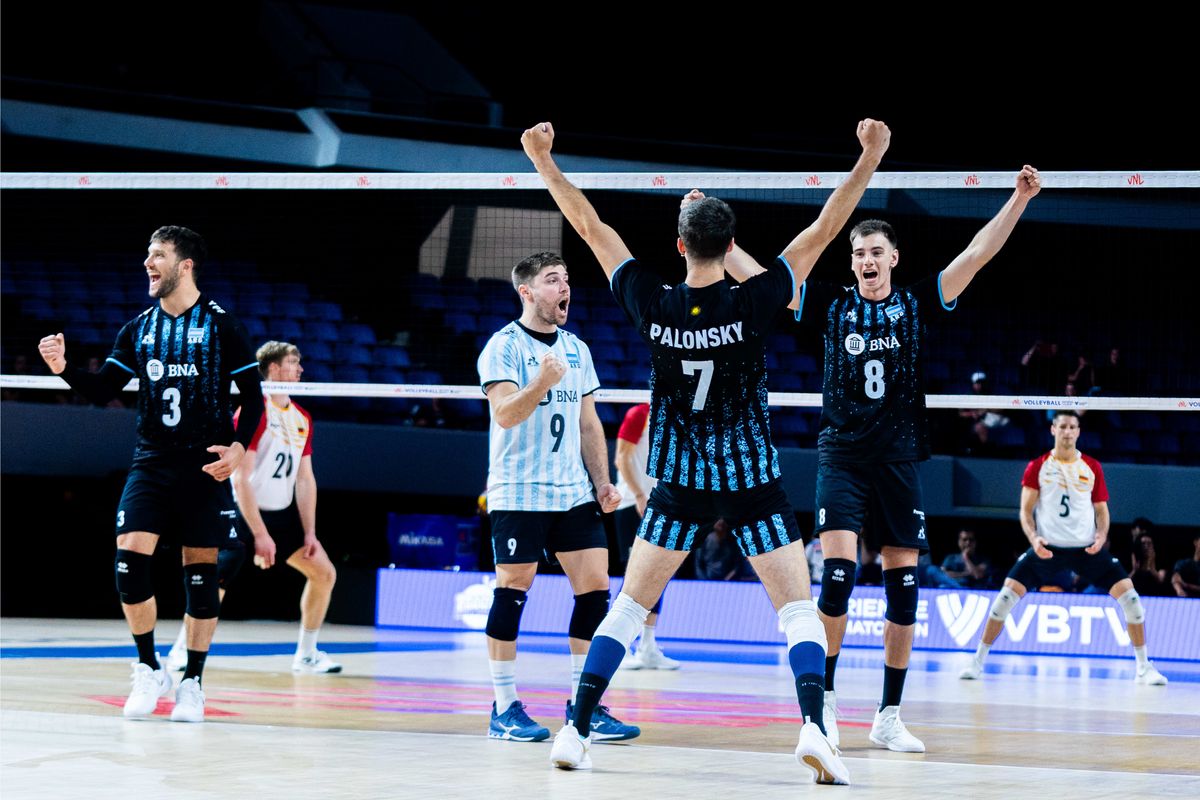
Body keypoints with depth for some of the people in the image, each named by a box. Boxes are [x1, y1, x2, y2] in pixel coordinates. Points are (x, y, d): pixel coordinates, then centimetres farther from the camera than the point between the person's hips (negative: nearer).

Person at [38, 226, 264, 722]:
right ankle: (148, 671, 3)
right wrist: (64, 368, -9)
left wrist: (239, 446, -14)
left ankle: (191, 682, 12)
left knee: (201, 572, 1)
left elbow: (253, 395, 0)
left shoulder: (221, 326, -2)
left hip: (205, 468, -3)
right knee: (130, 561, -12)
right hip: (151, 463, 3)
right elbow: (102, 391, 8)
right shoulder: (138, 329, 9)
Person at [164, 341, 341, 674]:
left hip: (282, 514, 7)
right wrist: (260, 534, -22)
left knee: (324, 572, 4)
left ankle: (306, 654, 15)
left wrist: (310, 532, 2)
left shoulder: (302, 419, 7)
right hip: (244, 513, -7)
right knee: (217, 583, -20)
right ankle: (180, 650, -1)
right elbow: (240, 479, -20)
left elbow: (305, 479, 10)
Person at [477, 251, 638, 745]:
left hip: (574, 494, 6)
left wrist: (602, 481, 11)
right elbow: (506, 414, -16)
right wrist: (542, 381, -31)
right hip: (518, 493, -6)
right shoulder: (504, 346, -4)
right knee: (513, 590, -5)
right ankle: (505, 709, 3)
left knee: (595, 587, -1)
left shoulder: (577, 349, 15)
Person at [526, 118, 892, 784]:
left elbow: (589, 226, -2)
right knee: (799, 610, -1)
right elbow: (825, 228, -11)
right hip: (753, 480, -2)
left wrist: (542, 159, 6)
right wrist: (870, 157, -7)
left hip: (679, 482, 2)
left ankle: (575, 730, 6)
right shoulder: (752, 303, -14)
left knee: (629, 606, 11)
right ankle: (813, 727, -21)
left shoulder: (651, 304, -9)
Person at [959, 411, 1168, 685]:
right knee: (1007, 595, -13)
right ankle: (978, 661, 1)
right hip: (1047, 546, -1)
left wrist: (1101, 535, -11)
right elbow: (1026, 510, 1)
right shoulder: (1037, 466, 1)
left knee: (1128, 595, -10)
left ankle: (1144, 667, 3)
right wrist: (1034, 538, -18)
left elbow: (1101, 509, 10)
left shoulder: (1092, 467, 5)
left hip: (1086, 547, 1)